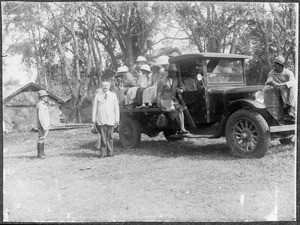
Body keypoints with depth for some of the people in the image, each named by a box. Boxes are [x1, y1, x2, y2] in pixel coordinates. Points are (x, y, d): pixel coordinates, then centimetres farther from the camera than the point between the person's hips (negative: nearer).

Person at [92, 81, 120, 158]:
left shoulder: (113, 95, 11)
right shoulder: (97, 96, 9)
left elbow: (116, 108, 10)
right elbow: (94, 108, 9)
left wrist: (117, 119, 4)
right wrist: (93, 119, 3)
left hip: (110, 120, 1)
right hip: (101, 120, 0)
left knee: (110, 137, 2)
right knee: (103, 137, -3)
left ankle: (110, 153, 10)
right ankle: (103, 153, 1)